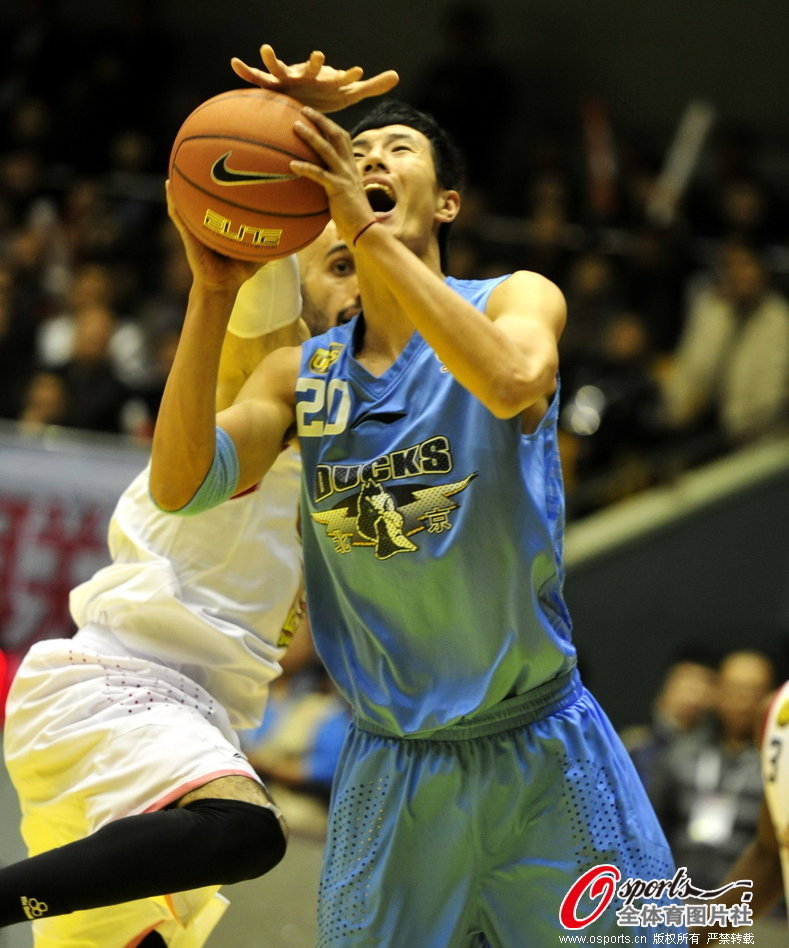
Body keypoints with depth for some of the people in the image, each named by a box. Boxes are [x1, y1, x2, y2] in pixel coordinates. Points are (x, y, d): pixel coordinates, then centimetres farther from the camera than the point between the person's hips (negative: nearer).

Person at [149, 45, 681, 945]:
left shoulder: (517, 298, -4)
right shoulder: (303, 372, 6)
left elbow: (512, 382, -29)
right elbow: (178, 486, -10)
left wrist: (370, 232, -31)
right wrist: (213, 292, -18)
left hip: (542, 756, -3)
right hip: (390, 771, 3)